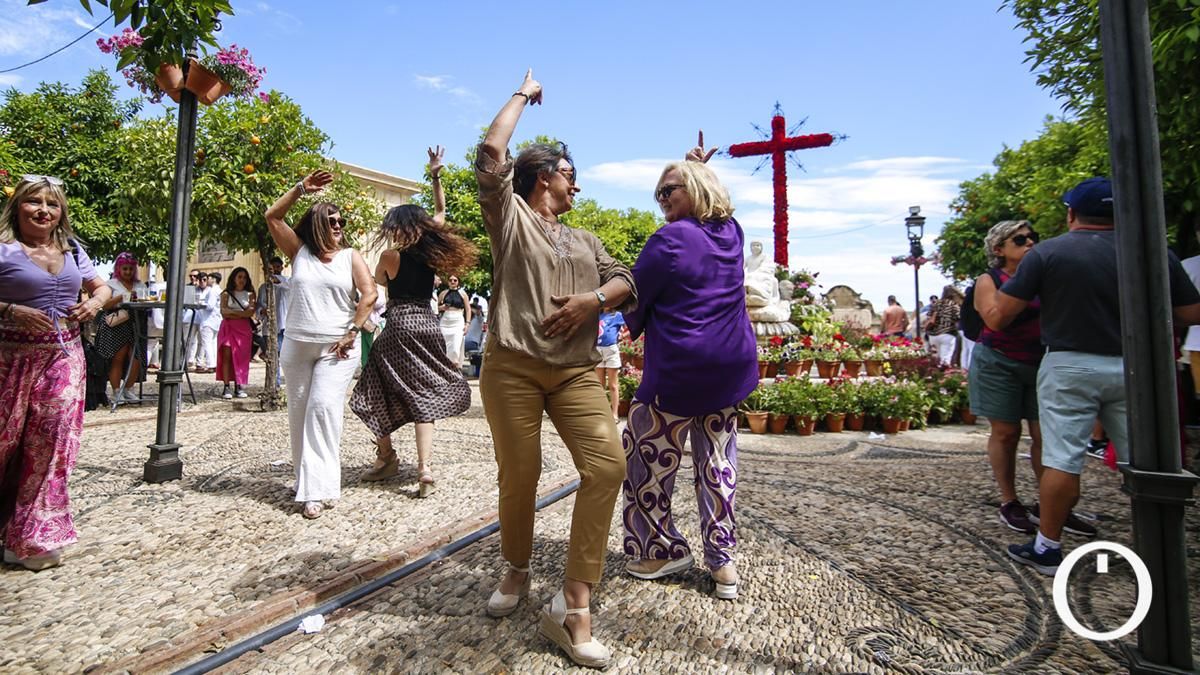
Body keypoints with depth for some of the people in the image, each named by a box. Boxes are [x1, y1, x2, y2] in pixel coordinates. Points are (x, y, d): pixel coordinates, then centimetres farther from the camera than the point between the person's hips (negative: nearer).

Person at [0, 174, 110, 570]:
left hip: (64, 358, 4)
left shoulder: (73, 250, 11)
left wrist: (95, 302, 2)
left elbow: (101, 286, 22)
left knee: (52, 443, 3)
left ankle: (34, 538, 13)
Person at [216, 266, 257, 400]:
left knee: (241, 357, -3)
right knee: (227, 355, -9)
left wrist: (232, 313, -5)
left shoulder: (250, 294, 11)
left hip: (244, 329, 0)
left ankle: (239, 387, 0)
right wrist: (242, 312, -6)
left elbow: (251, 312, -1)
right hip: (228, 328, 0)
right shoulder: (226, 294, 10)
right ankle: (226, 387, -9)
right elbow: (223, 312, -1)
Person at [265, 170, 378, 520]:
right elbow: (272, 216, 5)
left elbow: (369, 294, -5)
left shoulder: (350, 256, 4)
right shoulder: (299, 252, 9)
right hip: (297, 345, 3)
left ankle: (317, 488, -11)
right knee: (299, 411, 9)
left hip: (337, 347, -3)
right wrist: (301, 188, 0)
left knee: (324, 407, -13)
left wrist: (352, 333, -10)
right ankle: (307, 478, 25)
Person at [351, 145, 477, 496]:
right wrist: (435, 176, 20)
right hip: (427, 323, 4)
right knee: (424, 395, 5)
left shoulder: (391, 255, -6)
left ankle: (386, 458, 24)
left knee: (380, 393, 13)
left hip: (399, 325, -4)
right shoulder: (429, 252, 5)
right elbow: (440, 212, 19)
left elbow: (380, 281, 14)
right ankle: (424, 468, -3)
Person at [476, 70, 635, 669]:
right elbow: (491, 151, 1)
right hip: (512, 367, -3)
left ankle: (572, 605, -3)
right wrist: (523, 94, 16)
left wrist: (593, 297, -5)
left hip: (576, 371, 4)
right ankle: (517, 570, 32)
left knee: (607, 466, -12)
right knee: (519, 474, 3)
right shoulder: (510, 216, 12)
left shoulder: (583, 239, 26)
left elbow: (625, 282, 17)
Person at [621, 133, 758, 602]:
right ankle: (722, 561, 21)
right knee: (718, 462, 14)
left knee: (647, 459, 9)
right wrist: (699, 163, 31)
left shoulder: (670, 239, -12)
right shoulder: (732, 233, 9)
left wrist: (639, 326, 16)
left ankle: (662, 550, 22)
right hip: (731, 368, 8)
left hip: (678, 370, -8)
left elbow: (634, 297, -3)